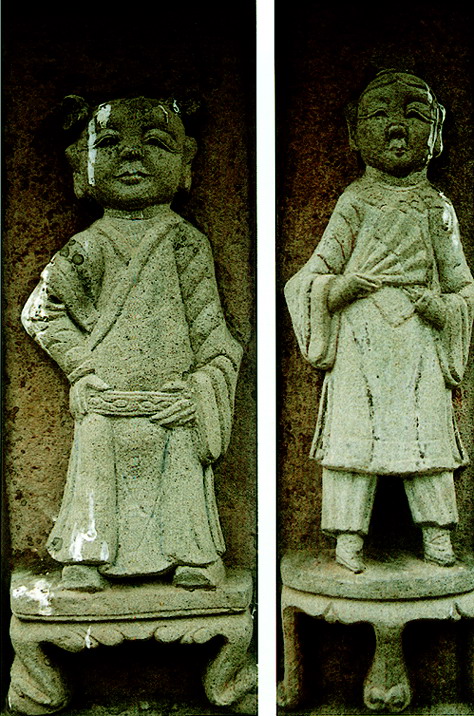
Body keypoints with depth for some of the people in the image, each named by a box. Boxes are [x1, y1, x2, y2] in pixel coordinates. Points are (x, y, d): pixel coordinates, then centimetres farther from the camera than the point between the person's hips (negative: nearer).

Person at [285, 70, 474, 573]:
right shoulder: (354, 202, 7)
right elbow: (318, 272, 5)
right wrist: (348, 285, -15)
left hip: (418, 339, 2)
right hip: (359, 338, -1)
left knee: (428, 431, 2)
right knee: (353, 431, -3)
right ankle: (348, 536, 5)